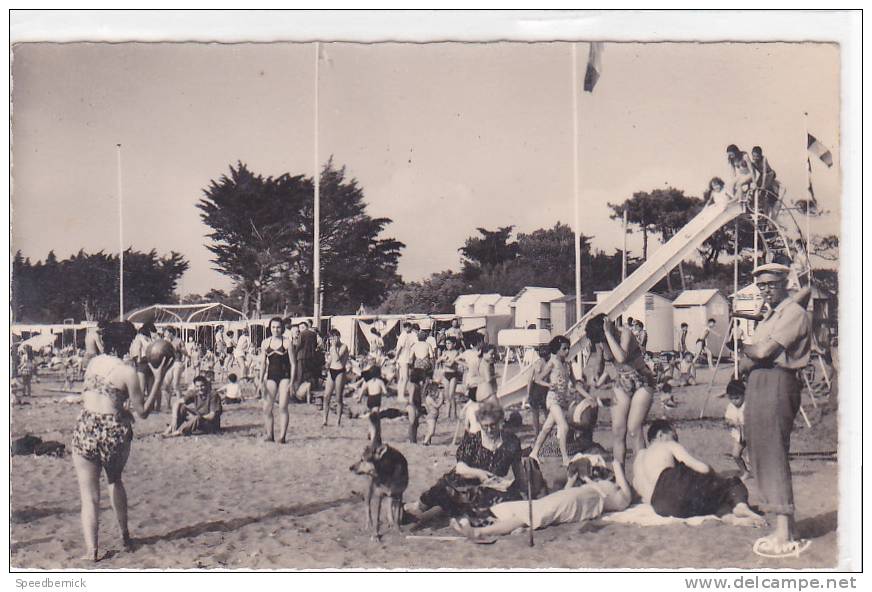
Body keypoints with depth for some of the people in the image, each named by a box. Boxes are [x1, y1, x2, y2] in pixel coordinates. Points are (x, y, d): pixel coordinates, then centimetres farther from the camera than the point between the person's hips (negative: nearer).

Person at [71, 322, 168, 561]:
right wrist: (158, 379, -5)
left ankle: (91, 550, -5)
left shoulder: (93, 363, 5)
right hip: (115, 432, -1)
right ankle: (125, 537, 35)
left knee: (89, 495, 4)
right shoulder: (128, 372, -9)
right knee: (115, 481, 26)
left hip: (86, 430, 1)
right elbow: (143, 412, -4)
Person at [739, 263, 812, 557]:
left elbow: (764, 351, -16)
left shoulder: (794, 312, -7)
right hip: (757, 384, 10)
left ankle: (785, 536, -9)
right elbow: (746, 361, 18)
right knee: (760, 454, 9)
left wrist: (748, 349, 4)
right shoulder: (768, 317, 23)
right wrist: (751, 355, -4)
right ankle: (785, 528, 15)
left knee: (773, 455, -11)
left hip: (777, 384, -10)